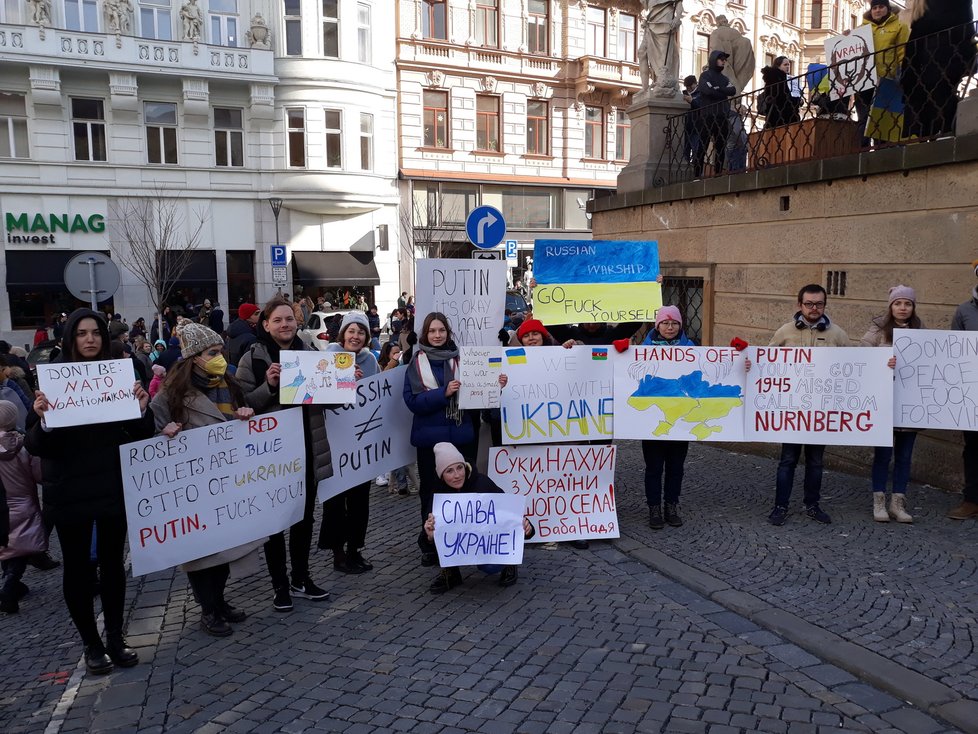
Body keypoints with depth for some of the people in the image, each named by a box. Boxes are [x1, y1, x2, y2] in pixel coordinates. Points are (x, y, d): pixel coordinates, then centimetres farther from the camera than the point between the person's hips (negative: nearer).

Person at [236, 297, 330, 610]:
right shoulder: (253, 358, -8)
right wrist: (269, 385, -25)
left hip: (306, 448, 5)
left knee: (304, 516, 14)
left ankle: (301, 578, 30)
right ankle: (279, 584, 20)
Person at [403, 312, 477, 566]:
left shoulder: (461, 358, 7)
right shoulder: (417, 363, 1)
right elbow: (412, 400, -9)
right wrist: (443, 393, -20)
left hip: (462, 436, 2)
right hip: (430, 437, -1)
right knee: (431, 491, 8)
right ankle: (429, 545, 21)